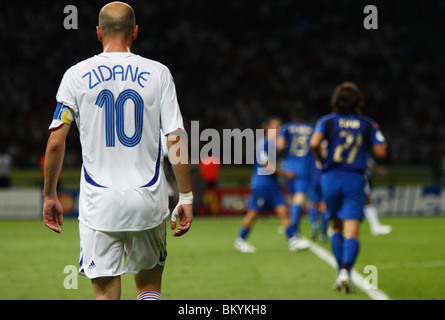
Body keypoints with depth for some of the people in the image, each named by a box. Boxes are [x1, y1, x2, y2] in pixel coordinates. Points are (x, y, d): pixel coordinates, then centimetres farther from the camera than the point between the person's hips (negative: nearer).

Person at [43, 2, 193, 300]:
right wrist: (186, 197, 3)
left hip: (99, 202, -1)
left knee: (105, 290, 1)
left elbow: (56, 142, -1)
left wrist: (49, 196, 10)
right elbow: (176, 141, -3)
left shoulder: (77, 75, 1)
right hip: (148, 199, 1)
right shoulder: (158, 74, 1)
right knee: (149, 285, 18)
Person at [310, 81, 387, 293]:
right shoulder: (367, 125, 6)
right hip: (355, 180, -1)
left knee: (337, 228, 18)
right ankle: (346, 271, -28)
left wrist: (320, 159, 6)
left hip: (331, 178, 1)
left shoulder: (328, 121, 3)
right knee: (352, 232, -8)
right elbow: (380, 151, 1)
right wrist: (375, 134, 19)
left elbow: (314, 143, -13)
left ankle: (341, 272, 10)